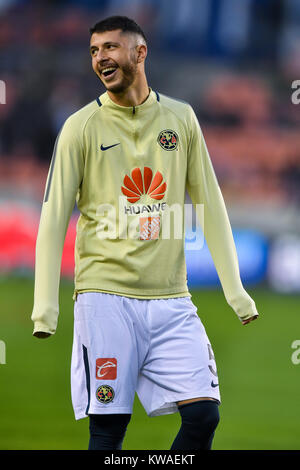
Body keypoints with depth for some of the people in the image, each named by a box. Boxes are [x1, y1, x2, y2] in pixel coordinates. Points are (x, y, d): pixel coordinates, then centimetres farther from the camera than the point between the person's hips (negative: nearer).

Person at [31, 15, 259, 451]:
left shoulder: (180, 118, 10)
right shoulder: (82, 126, 2)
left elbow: (210, 205, 14)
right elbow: (54, 218, 1)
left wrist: (234, 288, 10)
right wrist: (45, 303, -6)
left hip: (171, 299, 3)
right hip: (105, 296, -3)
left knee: (204, 413, -8)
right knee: (108, 427, -5)